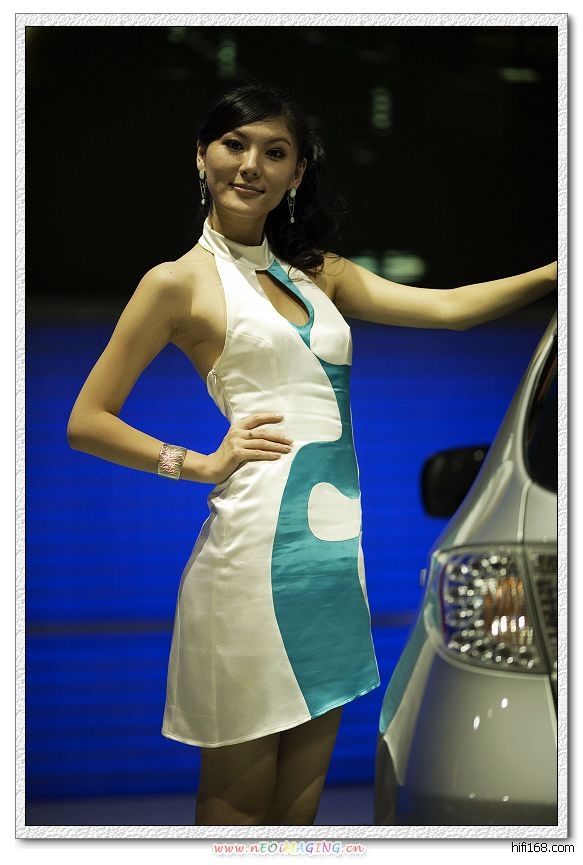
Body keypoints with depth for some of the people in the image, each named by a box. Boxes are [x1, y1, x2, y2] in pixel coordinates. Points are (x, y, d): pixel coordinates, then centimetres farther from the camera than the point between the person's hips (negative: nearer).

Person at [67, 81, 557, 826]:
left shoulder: (316, 273, 18)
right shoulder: (181, 283, 1)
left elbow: (445, 307, 9)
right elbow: (85, 423, 0)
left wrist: (559, 270, 1)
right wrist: (203, 464, -5)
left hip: (334, 535, 6)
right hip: (259, 536, -6)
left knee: (302, 787, 10)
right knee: (240, 793, 0)